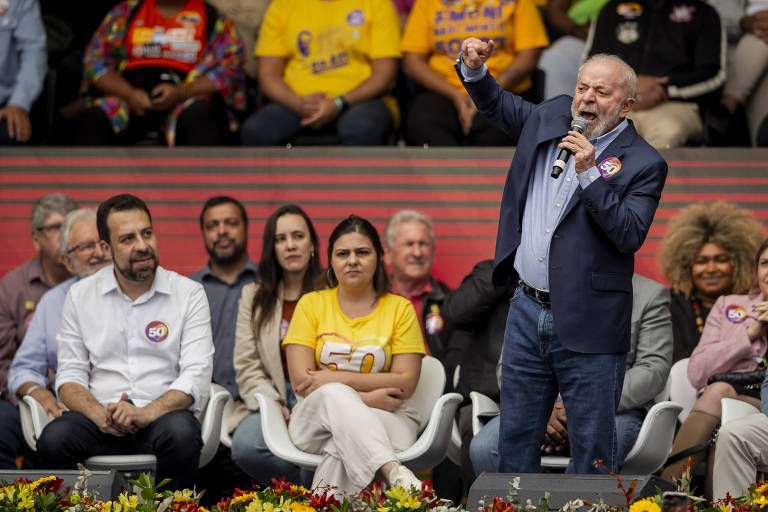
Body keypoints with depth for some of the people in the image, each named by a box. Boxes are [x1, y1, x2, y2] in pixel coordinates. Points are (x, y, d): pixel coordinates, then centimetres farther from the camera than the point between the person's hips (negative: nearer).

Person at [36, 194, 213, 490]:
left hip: (163, 414, -1)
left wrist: (145, 414, -21)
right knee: (53, 439, -30)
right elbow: (70, 376, 9)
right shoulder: (80, 296, 12)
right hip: (100, 419, 1)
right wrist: (101, 415, -14)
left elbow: (196, 377, -4)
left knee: (181, 434, -36)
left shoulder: (188, 294, 5)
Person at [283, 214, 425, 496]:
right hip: (317, 417, 0)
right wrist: (366, 397, -14)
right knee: (335, 395, -38)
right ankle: (392, 472, -57)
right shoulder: (311, 304, 10)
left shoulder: (400, 309, 9)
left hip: (386, 419, 0)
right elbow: (301, 381, -1)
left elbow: (406, 383, -2)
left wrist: (341, 378, -13)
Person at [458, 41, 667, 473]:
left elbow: (630, 235, -20)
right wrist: (474, 69, 7)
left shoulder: (644, 164, -9)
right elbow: (497, 104, 25)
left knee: (593, 450, 2)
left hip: (588, 326, -5)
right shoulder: (552, 117, 7)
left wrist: (589, 174, -25)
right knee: (516, 438, 14)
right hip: (528, 309, 5)